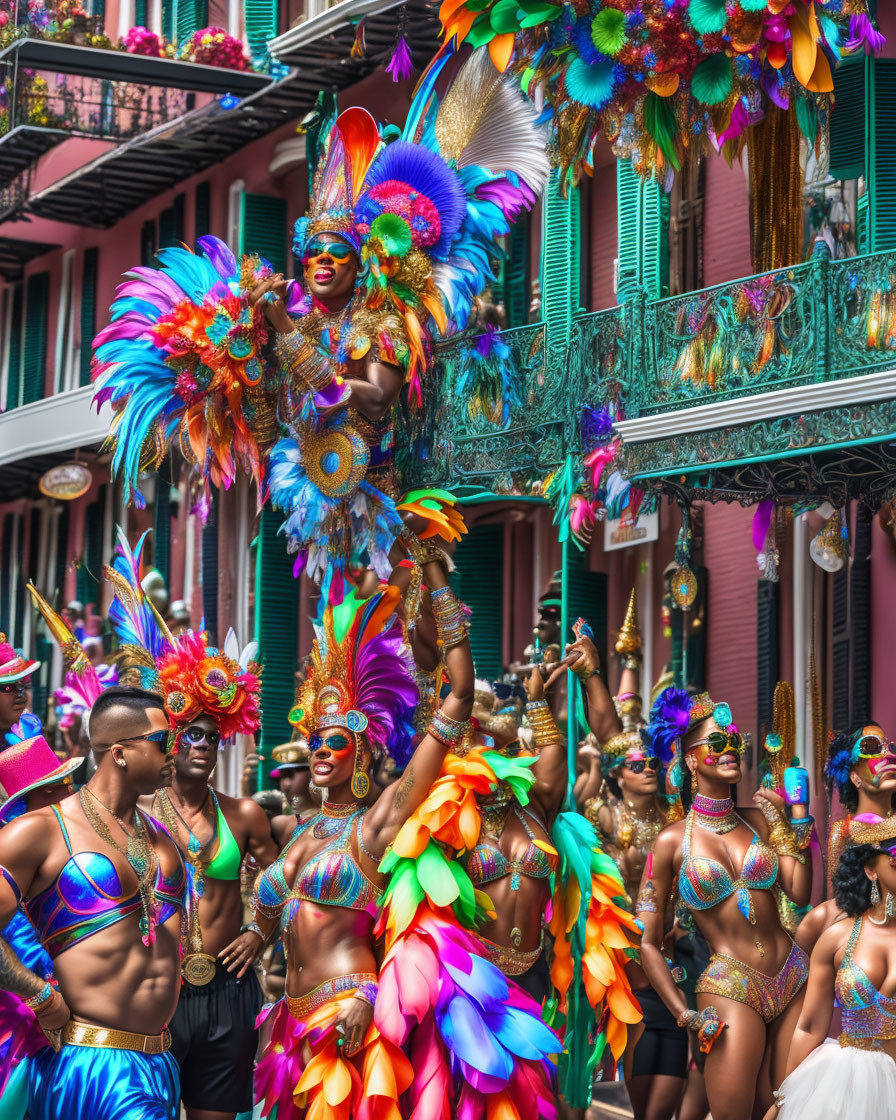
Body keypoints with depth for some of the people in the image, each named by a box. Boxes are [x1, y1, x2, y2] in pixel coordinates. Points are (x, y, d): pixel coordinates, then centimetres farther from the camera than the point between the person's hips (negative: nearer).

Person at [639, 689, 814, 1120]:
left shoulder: (759, 819, 8)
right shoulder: (674, 841, -3)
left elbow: (799, 892, -6)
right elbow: (647, 942, -1)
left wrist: (798, 813, -2)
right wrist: (684, 1014, -10)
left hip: (793, 979, 4)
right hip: (729, 989, -4)